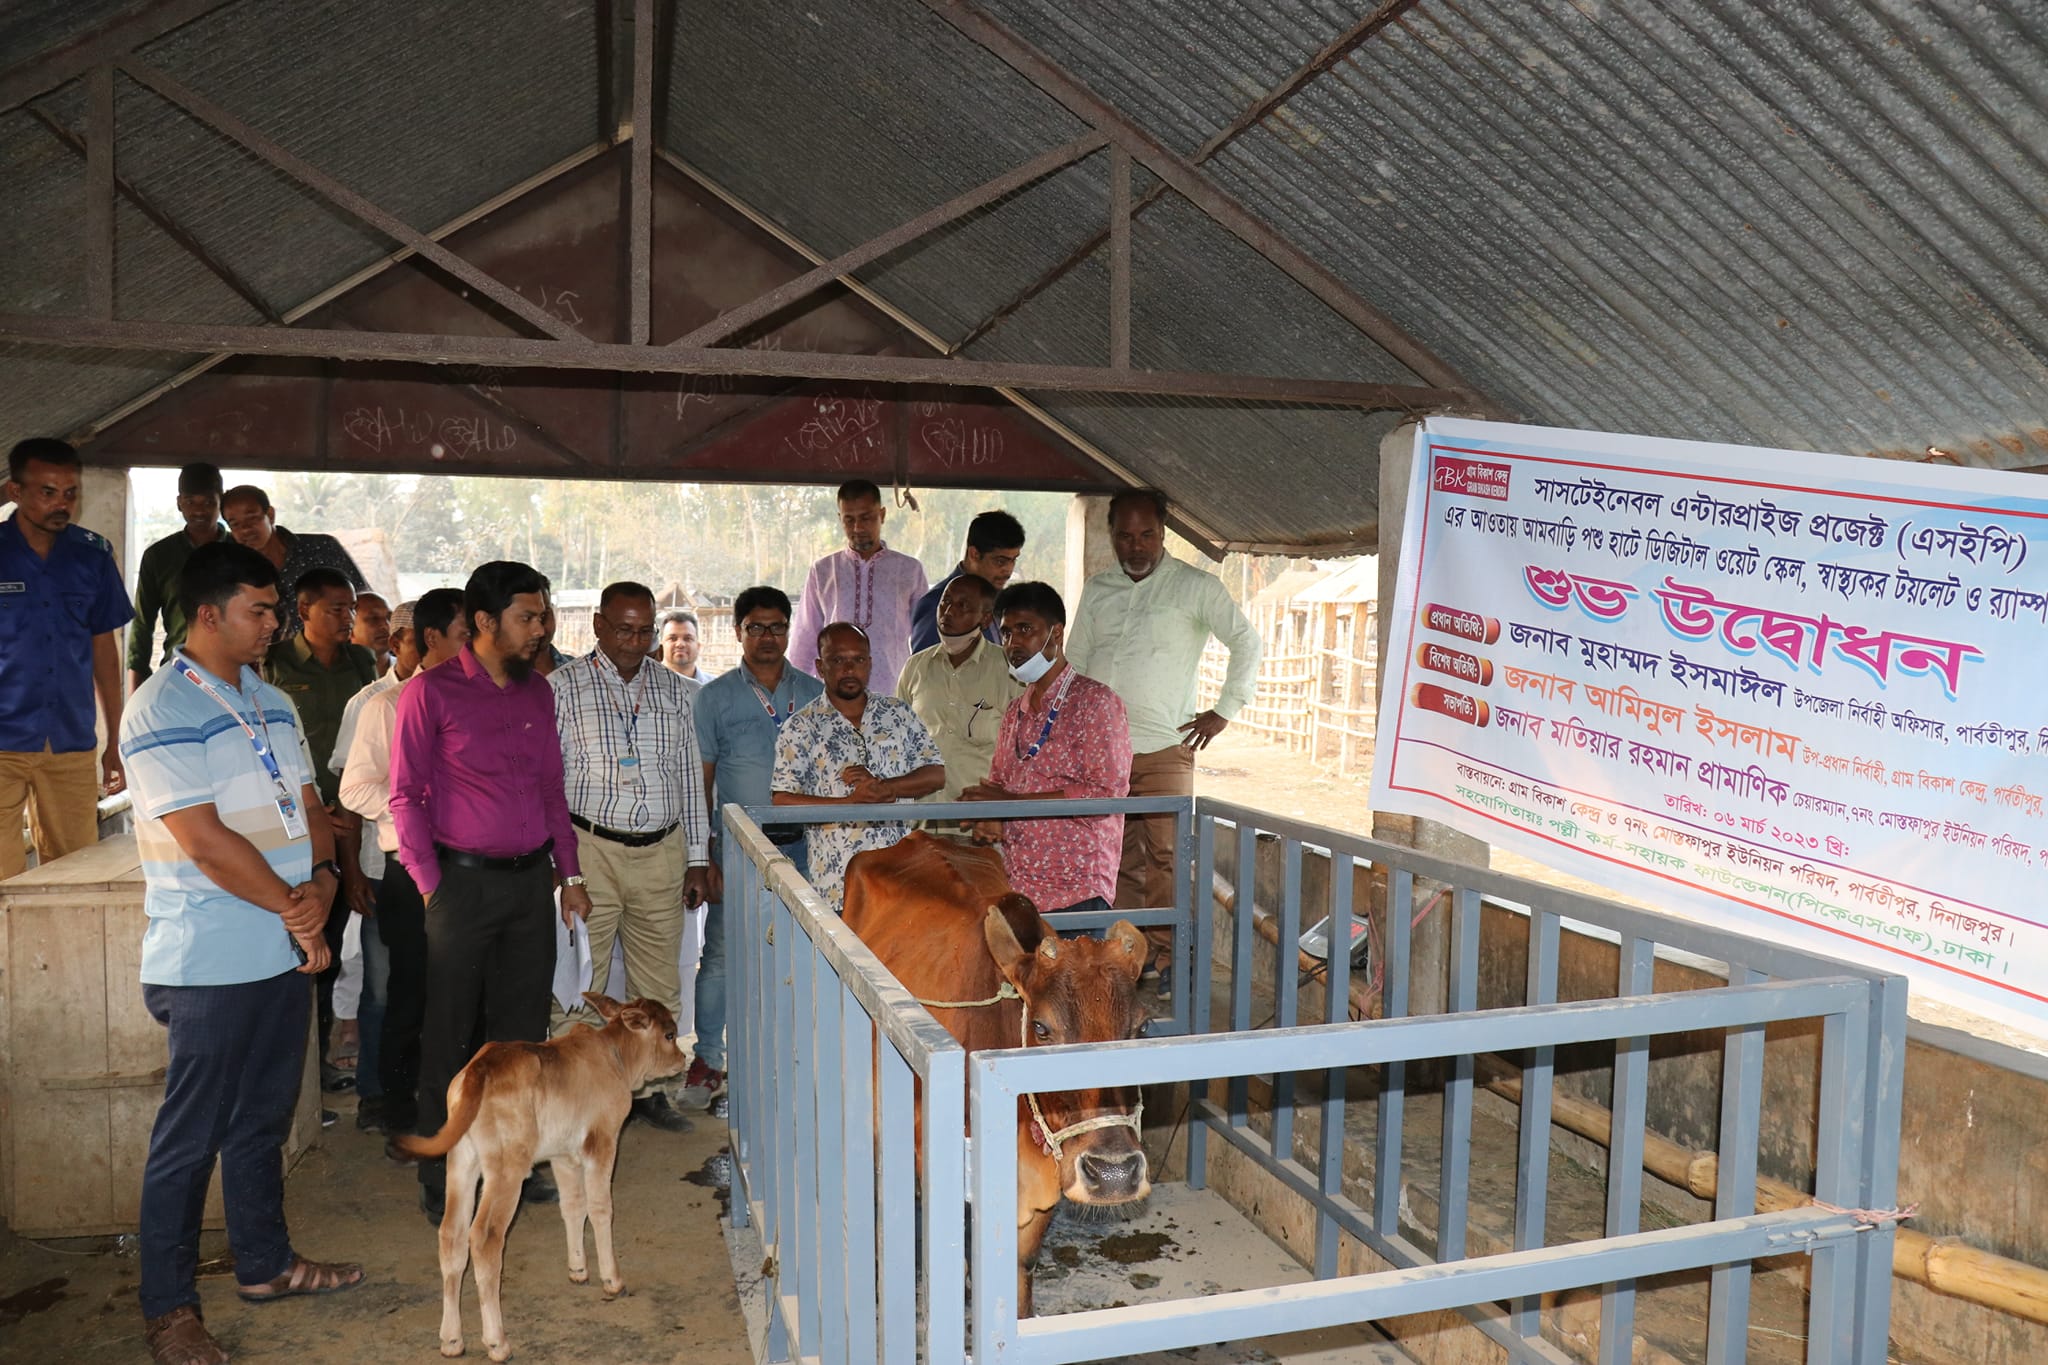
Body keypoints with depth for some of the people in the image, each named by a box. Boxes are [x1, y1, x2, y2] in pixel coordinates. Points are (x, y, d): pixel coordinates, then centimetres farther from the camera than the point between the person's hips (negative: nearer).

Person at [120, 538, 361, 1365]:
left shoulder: (271, 703, 11)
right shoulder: (161, 713, -14)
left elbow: (306, 805, 11)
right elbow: (206, 842, -20)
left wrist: (323, 880, -10)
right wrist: (298, 914, -13)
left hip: (286, 949, 8)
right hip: (210, 962, -7)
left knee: (264, 1119, 19)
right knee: (189, 1136, 5)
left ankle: (265, 1263, 34)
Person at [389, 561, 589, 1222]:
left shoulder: (538, 692, 10)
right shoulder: (431, 691, -6)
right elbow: (405, 793, -6)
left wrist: (569, 873, 12)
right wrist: (431, 886, -10)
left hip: (531, 879, 5)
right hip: (464, 878, -5)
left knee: (522, 1027, 12)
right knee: (451, 1035, 3)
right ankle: (441, 1180, 16)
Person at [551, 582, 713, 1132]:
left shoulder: (675, 691, 10)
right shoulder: (563, 687, 0)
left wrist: (697, 859, 11)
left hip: (662, 852, 3)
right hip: (589, 849, -3)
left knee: (659, 982, 9)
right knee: (581, 978, 0)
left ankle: (649, 1086, 22)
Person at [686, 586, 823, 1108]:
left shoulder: (815, 693, 8)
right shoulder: (715, 696, 3)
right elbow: (701, 781, 3)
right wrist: (704, 856, -4)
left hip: (800, 843, 2)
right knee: (722, 953, 2)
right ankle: (708, 1059, 16)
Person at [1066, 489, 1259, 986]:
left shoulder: (1195, 587, 1)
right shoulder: (1097, 590, 15)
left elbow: (1247, 642, 2)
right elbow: (1074, 663, 21)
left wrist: (1224, 710, -1)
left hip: (1165, 746, -4)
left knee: (1165, 854, -8)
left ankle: (1162, 954, 1)